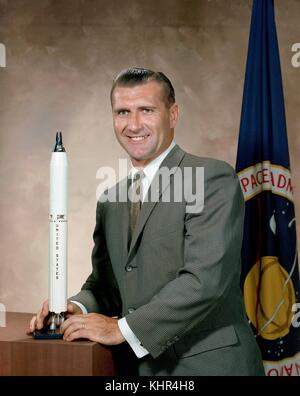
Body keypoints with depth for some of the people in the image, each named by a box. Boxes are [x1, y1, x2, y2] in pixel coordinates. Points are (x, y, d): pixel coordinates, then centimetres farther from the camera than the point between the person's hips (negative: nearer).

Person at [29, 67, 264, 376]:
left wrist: (122, 328, -18)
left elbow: (205, 280, -19)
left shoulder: (214, 179, -11)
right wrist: (77, 307, -7)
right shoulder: (110, 202, 11)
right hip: (139, 365, 5)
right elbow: (104, 282, 15)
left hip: (208, 364, -5)